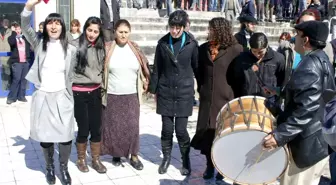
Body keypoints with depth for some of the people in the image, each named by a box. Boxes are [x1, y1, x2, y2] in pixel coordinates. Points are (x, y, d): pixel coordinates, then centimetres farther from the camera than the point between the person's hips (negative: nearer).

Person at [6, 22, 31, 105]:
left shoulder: (25, 37, 15)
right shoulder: (12, 38, 5)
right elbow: (12, 42, -18)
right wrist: (14, 32, -12)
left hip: (25, 61, 4)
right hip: (16, 62, -4)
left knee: (24, 79, 5)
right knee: (16, 79, -9)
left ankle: (21, 96, 14)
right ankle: (11, 97, 0)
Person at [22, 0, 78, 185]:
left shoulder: (70, 49, 1)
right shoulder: (39, 44, 0)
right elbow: (25, 28, -16)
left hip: (62, 97, 0)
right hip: (42, 97, 0)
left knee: (65, 136, -3)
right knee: (45, 136, 8)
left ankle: (63, 168, 21)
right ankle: (50, 167, 32)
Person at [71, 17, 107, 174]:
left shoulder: (101, 47, 4)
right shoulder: (75, 45, -12)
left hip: (95, 92, 4)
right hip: (79, 93, -4)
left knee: (96, 128, 8)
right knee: (83, 128, 4)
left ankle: (96, 160, 24)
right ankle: (81, 159, 25)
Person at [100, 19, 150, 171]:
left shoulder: (135, 49, 2)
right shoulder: (108, 50, -5)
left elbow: (144, 68, 12)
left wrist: (145, 85, 10)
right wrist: (101, 88, 2)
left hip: (132, 96, 1)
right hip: (112, 96, -1)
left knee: (132, 127, 3)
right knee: (113, 126, 7)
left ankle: (134, 156, 16)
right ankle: (116, 154, 24)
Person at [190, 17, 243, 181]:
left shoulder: (235, 49, -5)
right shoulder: (203, 49, 9)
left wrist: (236, 94, -4)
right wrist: (201, 89, 12)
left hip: (226, 98, -4)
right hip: (207, 99, 4)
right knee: (207, 131, 4)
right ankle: (209, 165, 18)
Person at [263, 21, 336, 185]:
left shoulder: (309, 65, -21)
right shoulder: (322, 60, 11)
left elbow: (306, 109, -30)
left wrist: (280, 135, -31)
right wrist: (282, 92, 21)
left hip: (306, 145, -10)